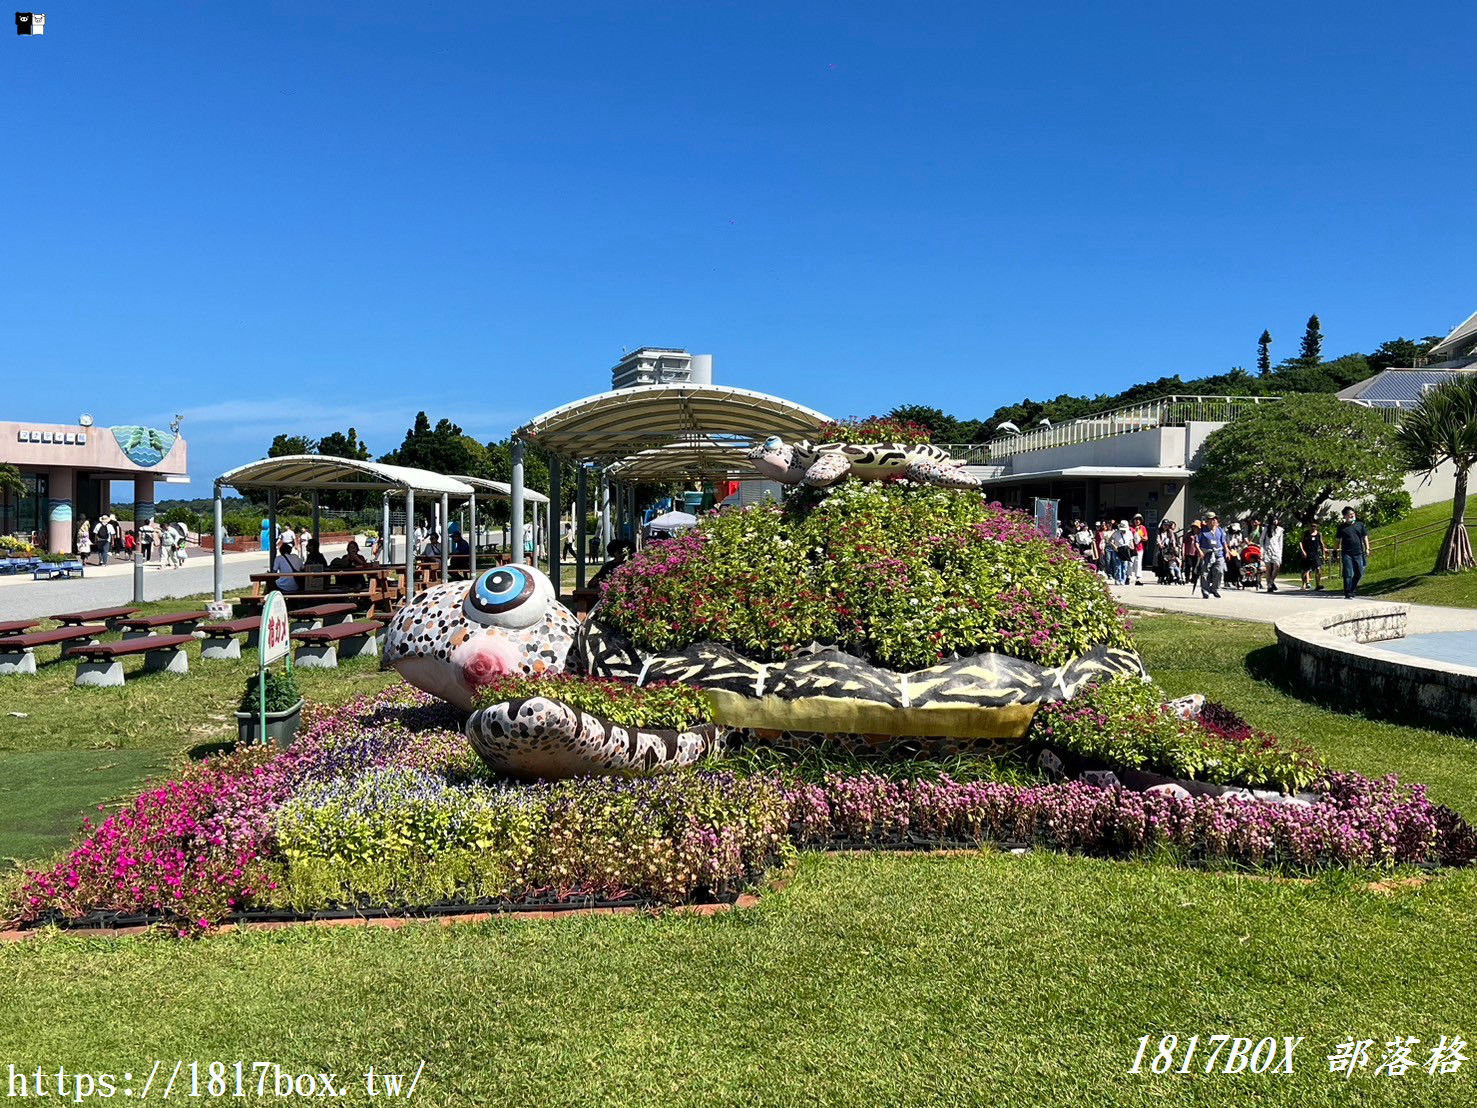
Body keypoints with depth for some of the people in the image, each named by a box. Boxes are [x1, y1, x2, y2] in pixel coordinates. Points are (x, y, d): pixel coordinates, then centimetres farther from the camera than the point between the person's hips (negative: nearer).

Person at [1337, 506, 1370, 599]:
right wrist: (1337, 553, 6)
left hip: (1359, 553, 3)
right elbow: (1338, 540, 10)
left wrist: (1367, 549, 5)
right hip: (1347, 554, -3)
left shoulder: (1360, 524, 11)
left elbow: (1365, 537, 14)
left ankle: (1351, 590, 24)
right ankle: (1348, 594, -2)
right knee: (1348, 574, -6)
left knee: (1360, 573, 5)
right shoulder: (1341, 527, 5)